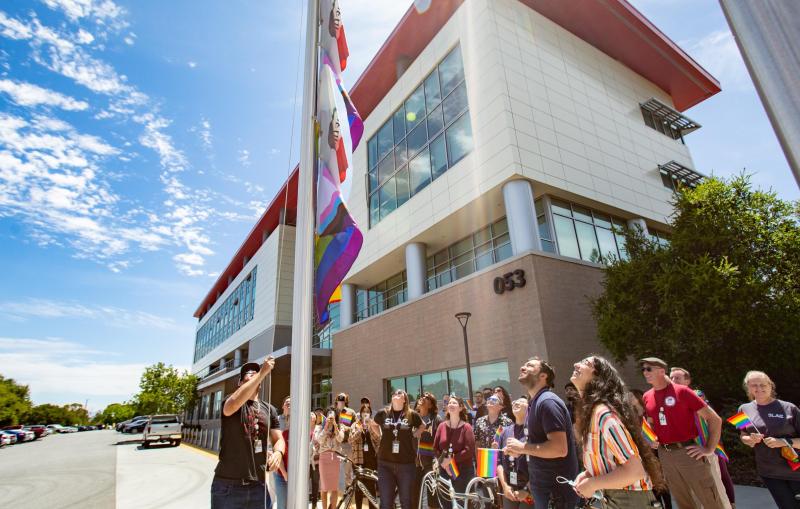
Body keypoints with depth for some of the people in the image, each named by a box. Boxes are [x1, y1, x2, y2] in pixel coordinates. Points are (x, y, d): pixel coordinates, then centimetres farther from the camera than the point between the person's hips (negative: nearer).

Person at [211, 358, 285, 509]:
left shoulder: (270, 410, 10)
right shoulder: (230, 401, -3)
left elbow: (279, 439, 7)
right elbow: (234, 404, -27)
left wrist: (277, 453, -17)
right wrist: (262, 373, -29)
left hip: (258, 485, 4)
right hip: (227, 485, -4)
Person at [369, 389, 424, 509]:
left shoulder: (412, 415, -1)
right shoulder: (383, 413, 1)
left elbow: (422, 427, 18)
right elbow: (372, 424, 21)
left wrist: (413, 435, 4)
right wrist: (381, 435, 9)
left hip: (406, 463, 0)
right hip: (385, 463, 1)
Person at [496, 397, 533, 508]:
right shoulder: (506, 431, 6)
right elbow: (499, 460, 8)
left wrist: (527, 489, -13)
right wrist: (504, 485, -2)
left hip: (529, 491, -4)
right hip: (509, 490, 4)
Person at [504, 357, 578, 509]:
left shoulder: (547, 402, -20)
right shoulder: (535, 403, 11)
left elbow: (559, 448, -28)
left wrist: (522, 447, -20)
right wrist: (518, 450, 7)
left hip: (556, 490, -9)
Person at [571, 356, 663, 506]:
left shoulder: (603, 413, -27)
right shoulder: (589, 411, 2)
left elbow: (635, 471, -29)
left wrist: (592, 484, -20)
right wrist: (588, 474, -2)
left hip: (629, 499, -8)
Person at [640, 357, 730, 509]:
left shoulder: (681, 391, -9)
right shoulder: (647, 397, 6)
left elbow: (715, 419, -7)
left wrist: (709, 449, -10)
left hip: (688, 452, -5)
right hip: (665, 455, 5)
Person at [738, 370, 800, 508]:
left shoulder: (789, 408, -10)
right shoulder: (745, 409, -1)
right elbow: (743, 436, 11)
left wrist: (784, 442, -23)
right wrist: (751, 440, -9)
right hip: (768, 472, 2)